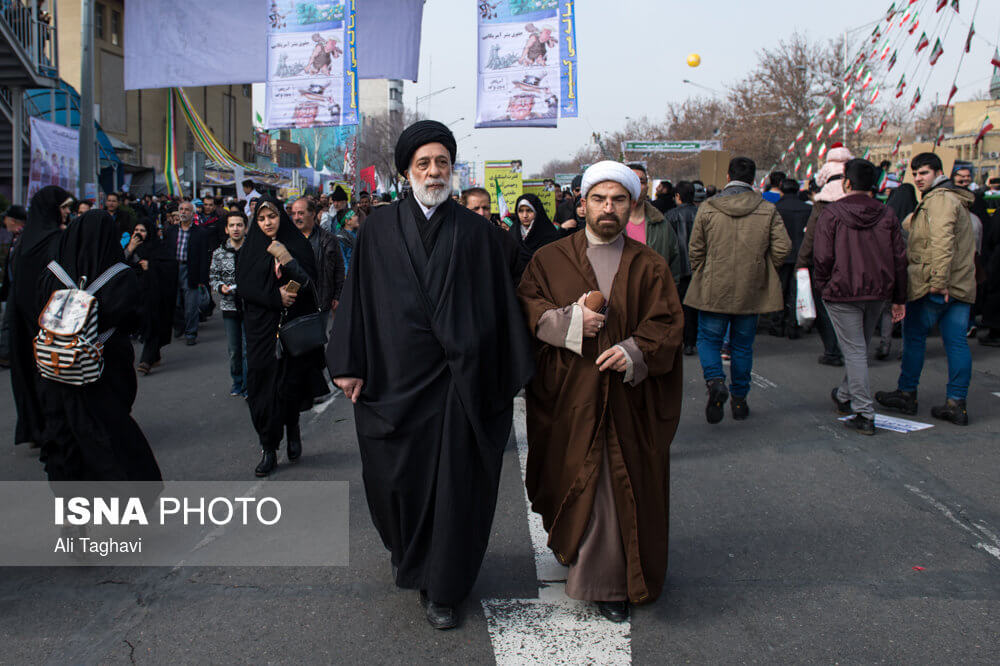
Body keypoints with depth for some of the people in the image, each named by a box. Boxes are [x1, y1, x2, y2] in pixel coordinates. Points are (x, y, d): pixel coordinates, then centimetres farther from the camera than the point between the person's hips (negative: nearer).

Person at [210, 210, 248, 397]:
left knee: (249, 349, -1)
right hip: (229, 306, 3)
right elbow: (213, 277, 12)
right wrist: (221, 287, -7)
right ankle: (237, 383, 28)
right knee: (234, 349, 11)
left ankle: (249, 387, 11)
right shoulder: (219, 253, 5)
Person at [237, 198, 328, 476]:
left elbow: (310, 282, -4)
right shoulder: (250, 248, 9)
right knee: (263, 383, -4)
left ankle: (292, 431, 24)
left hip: (294, 324, -1)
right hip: (261, 326, 1)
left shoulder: (298, 244, 5)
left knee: (291, 382, -3)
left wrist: (287, 260, -18)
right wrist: (275, 296, -13)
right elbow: (244, 285, 0)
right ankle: (269, 449, 2)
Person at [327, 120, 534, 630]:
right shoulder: (379, 228, 4)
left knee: (452, 479, 4)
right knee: (396, 474, 12)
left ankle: (441, 587, 21)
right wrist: (350, 365, -2)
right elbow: (357, 297, 4)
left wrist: (508, 375, -1)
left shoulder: (476, 232, 3)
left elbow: (501, 305, 2)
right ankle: (406, 551, 43)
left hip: (458, 379, -1)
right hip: (397, 377, 1)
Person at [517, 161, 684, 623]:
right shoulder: (551, 259, 7)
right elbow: (527, 306, 0)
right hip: (569, 396, 0)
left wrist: (636, 351, -17)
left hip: (629, 398, 1)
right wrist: (568, 320, -16)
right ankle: (573, 546, 30)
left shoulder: (649, 266, 6)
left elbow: (668, 324, 0)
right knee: (573, 478, 5)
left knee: (622, 487, 4)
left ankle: (611, 583, 19)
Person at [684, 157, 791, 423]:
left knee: (708, 339, 10)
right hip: (751, 292, 2)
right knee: (742, 345, 14)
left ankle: (715, 381, -15)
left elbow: (695, 250, -1)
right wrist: (762, 270, 10)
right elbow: (782, 248, -6)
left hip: (713, 291, -1)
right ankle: (739, 399, 20)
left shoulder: (707, 208, -5)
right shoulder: (768, 210, -3)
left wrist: (700, 276, 14)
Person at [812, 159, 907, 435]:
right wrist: (899, 298, 12)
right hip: (878, 293, 5)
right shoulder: (887, 215, 5)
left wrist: (823, 287, 3)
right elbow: (899, 259, 6)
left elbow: (822, 257, -12)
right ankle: (845, 396, 37)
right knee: (860, 348, 19)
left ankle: (864, 415, -4)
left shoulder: (831, 214, -8)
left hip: (842, 293, -5)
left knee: (854, 351, -2)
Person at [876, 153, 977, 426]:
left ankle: (906, 393, 13)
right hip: (961, 286, 9)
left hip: (932, 286, -9)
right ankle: (956, 403, 5)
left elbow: (942, 241, -24)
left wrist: (938, 280, -28)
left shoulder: (939, 199, -11)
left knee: (914, 336, 4)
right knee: (956, 341, 4)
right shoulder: (955, 199, 22)